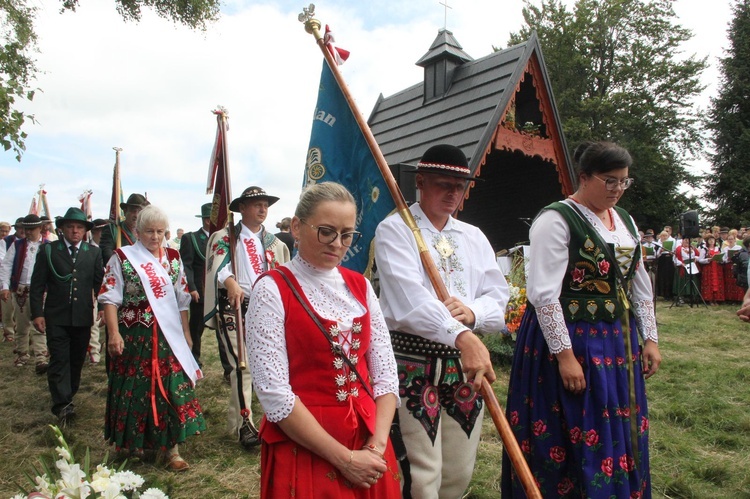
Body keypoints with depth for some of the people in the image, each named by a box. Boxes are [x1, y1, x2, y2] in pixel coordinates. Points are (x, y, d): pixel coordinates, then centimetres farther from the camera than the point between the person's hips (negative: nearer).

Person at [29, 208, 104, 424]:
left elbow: (99, 283, 6)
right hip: (56, 317, -2)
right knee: (59, 360, -5)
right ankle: (62, 405, -5)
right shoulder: (48, 250, 0)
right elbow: (37, 284, -1)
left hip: (83, 317, 2)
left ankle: (67, 397, 27)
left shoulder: (94, 252, 5)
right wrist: (37, 313, -7)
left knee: (77, 360, 12)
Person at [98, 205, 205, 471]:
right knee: (135, 389, 8)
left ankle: (172, 448, 10)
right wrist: (114, 333, -16)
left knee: (172, 388, 0)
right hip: (133, 336, -2)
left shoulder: (173, 258, 9)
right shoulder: (122, 257, -2)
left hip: (168, 336, 3)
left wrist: (186, 333, 11)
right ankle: (132, 442, 29)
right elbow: (110, 298, -7)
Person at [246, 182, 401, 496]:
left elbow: (385, 373, 2)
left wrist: (377, 446, -10)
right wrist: (345, 459, -16)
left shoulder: (360, 286, 4)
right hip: (303, 449, -4)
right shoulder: (272, 290, -11)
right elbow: (275, 394, -17)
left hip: (367, 446, 5)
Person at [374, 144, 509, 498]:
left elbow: (498, 294, 8)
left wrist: (473, 312, -15)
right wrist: (462, 336, -32)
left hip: (466, 365, 6)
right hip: (413, 364, -5)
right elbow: (410, 296, -20)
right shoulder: (394, 230, -5)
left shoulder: (474, 237, 14)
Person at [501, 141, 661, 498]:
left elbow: (640, 285, 17)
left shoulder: (624, 221, 11)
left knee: (621, 436, 16)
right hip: (571, 343, -7)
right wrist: (565, 355, -20)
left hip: (620, 344, 7)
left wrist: (650, 338, 14)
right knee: (579, 440, 3)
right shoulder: (557, 219, -14)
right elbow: (543, 293, -19)